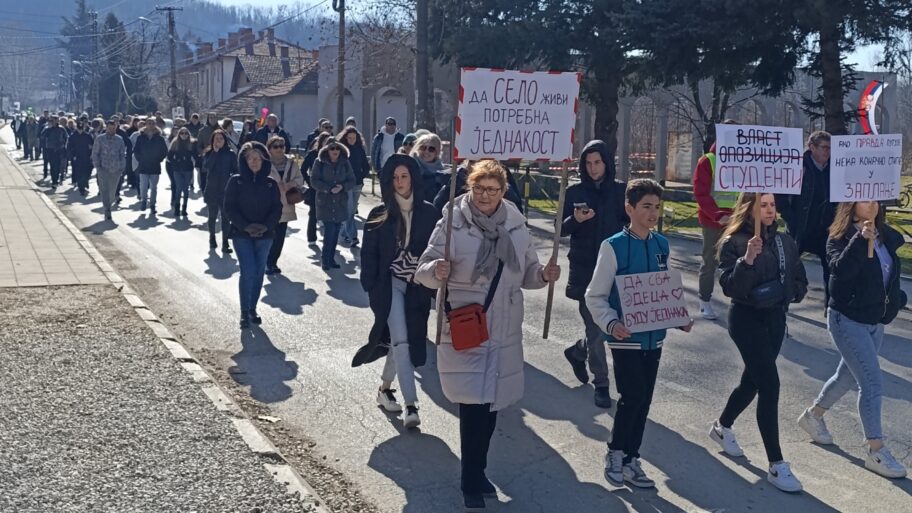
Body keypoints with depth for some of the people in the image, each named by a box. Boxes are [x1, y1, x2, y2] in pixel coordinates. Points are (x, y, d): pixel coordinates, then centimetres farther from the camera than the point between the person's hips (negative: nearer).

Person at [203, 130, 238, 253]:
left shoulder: (231, 154, 1)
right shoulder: (209, 153, 4)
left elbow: (235, 171, 2)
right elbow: (205, 167, -13)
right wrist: (214, 152, -13)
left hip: (226, 190, -2)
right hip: (211, 190, 2)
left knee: (225, 217, -6)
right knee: (212, 216, 12)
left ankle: (225, 244, -5)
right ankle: (212, 238, 30)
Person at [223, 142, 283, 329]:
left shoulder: (270, 183, 4)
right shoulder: (236, 181, -3)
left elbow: (277, 208, 3)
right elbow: (229, 209, -5)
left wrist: (266, 226, -14)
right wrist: (246, 226, -17)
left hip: (264, 235, 3)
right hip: (241, 234, -3)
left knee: (259, 273, 7)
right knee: (248, 272, -10)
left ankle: (252, 309, 21)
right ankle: (244, 313, 1)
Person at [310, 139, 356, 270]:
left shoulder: (345, 163, 7)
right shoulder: (319, 162, -1)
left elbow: (351, 181, 7)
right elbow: (314, 181, -5)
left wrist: (342, 187, -13)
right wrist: (329, 189, -16)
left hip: (340, 203, 3)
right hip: (325, 202, -3)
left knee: (336, 231, 6)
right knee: (329, 230, -11)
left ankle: (331, 259, 17)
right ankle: (326, 260, -2)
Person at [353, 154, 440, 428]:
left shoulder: (429, 213, 1)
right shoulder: (379, 216, -1)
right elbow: (369, 254, 0)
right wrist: (371, 287, -6)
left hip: (417, 286, 2)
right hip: (390, 284, -2)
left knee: (406, 341, 11)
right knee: (401, 341, -13)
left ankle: (385, 388, 36)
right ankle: (411, 405, -13)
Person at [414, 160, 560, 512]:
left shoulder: (516, 225, 3)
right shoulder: (452, 223, -9)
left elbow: (527, 272, 12)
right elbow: (423, 270, -10)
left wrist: (543, 275, -10)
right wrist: (436, 271, -32)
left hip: (503, 332, 5)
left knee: (489, 405, 15)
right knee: (474, 406, -7)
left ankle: (475, 475, 34)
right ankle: (472, 483, 11)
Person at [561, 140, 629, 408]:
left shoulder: (621, 191, 2)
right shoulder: (574, 192, 1)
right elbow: (560, 229, 1)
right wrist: (575, 220, -19)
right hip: (584, 269, -1)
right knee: (595, 327, -1)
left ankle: (577, 352, 37)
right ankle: (601, 384, 12)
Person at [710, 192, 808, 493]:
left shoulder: (784, 241, 5)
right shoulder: (734, 242, -13)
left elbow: (800, 280, 14)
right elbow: (729, 287, -22)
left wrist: (786, 293, -4)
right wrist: (747, 260, -34)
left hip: (776, 318, 7)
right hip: (747, 319, -7)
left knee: (753, 380, 18)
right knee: (769, 384, -11)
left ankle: (722, 427, 44)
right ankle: (776, 465, -5)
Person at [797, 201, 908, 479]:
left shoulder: (887, 237, 3)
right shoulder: (840, 238, -15)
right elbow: (840, 270, -33)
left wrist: (895, 300, 14)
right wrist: (861, 240, -38)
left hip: (876, 322, 7)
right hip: (847, 320, -7)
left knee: (848, 375, 19)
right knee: (872, 383, -8)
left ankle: (813, 416, 41)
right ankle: (876, 451, 1)